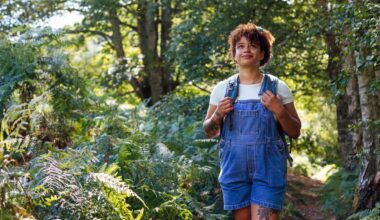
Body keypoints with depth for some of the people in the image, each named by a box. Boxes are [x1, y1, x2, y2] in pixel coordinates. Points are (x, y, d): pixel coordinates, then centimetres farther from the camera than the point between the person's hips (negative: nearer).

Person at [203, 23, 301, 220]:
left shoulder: (278, 87, 0)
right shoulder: (222, 88, 4)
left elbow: (295, 132, 3)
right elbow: (210, 132, 11)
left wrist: (280, 111, -14)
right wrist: (217, 116, -9)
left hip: (268, 169, -2)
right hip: (234, 169, 2)